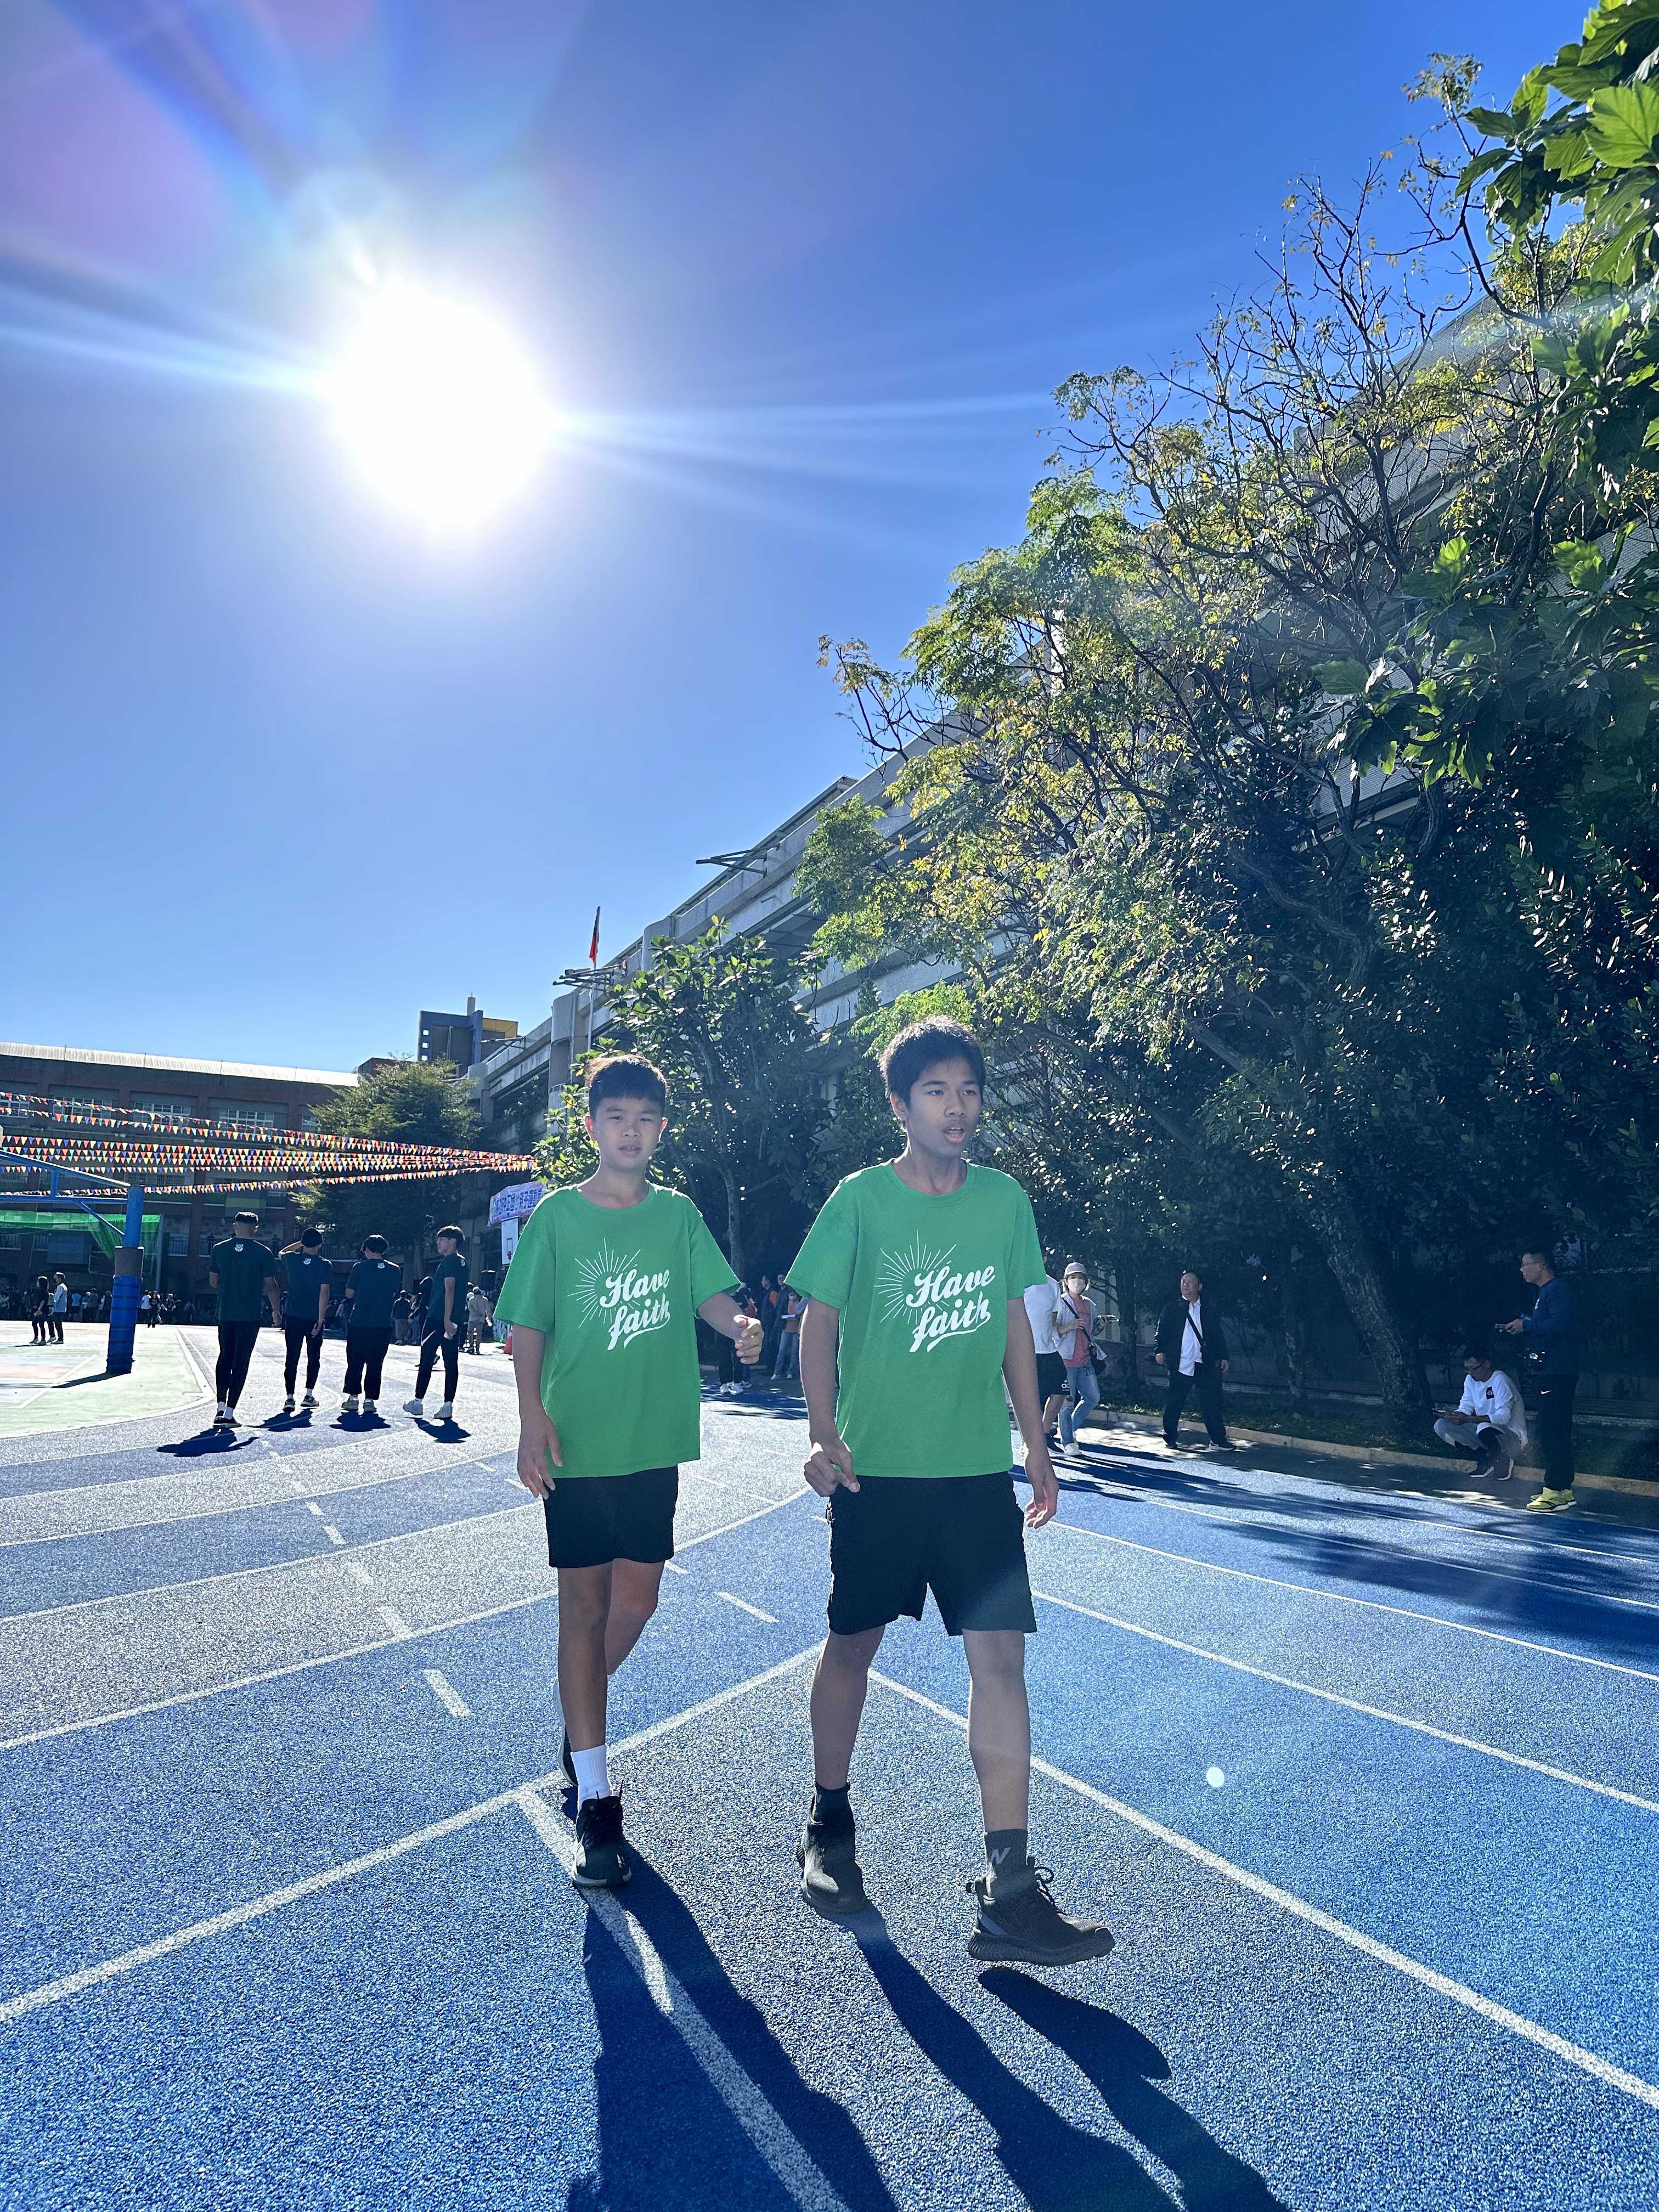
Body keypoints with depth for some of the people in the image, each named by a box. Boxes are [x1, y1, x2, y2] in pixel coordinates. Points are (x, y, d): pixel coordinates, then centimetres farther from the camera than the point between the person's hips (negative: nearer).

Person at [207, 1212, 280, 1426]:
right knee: (241, 1361, 2)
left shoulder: (219, 1249, 1)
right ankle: (230, 1412, 0)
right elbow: (271, 1286, -2)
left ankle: (221, 1406, 6)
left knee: (225, 1357, 17)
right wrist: (277, 1311, 10)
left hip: (226, 1314, 2)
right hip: (251, 1316, -2)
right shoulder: (264, 1253, -6)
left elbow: (213, 1283, 9)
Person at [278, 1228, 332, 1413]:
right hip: (314, 1318, -1)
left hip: (293, 1316, 1)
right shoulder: (325, 1265, -7)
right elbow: (325, 1292, -13)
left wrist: (300, 1242, 23)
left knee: (292, 1357, 4)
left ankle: (290, 1397, -1)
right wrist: (321, 1319, -12)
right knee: (313, 1357, 14)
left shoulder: (292, 1260, -2)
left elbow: (281, 1253, 24)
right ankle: (309, 1394, 15)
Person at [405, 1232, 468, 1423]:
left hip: (438, 1319, -8)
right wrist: (452, 1320, 20)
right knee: (452, 1363, 3)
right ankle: (448, 1405, 1)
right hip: (455, 1321, 8)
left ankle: (418, 1402, 7)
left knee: (426, 1360, 1)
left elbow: (449, 1290, -18)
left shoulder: (448, 1261, -10)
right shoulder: (462, 1262, 17)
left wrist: (446, 1320, -22)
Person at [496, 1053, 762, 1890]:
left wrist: (738, 1325, -27)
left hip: (654, 1440, 3)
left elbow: (711, 1292, -5)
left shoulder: (679, 1214, 4)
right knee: (585, 1606, 3)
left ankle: (581, 1718, 41)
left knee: (636, 1601, 12)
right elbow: (527, 1326, -4)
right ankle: (595, 1799, 13)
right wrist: (533, 1416, -15)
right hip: (577, 1442, -3)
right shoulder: (557, 1215, -4)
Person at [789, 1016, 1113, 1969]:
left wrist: (1037, 1449, 10)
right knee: (855, 1642, 12)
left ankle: (1010, 1892, 6)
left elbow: (1014, 1326, 10)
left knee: (1001, 1652, -3)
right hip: (878, 1470, -2)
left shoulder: (1006, 1200, 2)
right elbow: (819, 1320, -3)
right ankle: (830, 1825, 35)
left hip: (980, 1470, 2)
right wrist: (823, 1436, -15)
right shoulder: (861, 1200, -8)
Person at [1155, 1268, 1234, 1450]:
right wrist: (1160, 1351, -8)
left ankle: (1218, 1439, 5)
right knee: (1174, 1403, 4)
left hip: (1205, 1365, 2)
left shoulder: (1209, 1311, 14)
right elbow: (1162, 1331, 4)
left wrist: (1223, 1357, 8)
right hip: (1181, 1365, -2)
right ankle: (1169, 1437, 17)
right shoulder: (1172, 1308, 7)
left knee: (1211, 1403, -1)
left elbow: (1218, 1336, 16)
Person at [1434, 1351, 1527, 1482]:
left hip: (1513, 1437, -7)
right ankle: (1485, 1457, -12)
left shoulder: (1500, 1380, -19)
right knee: (1440, 1426, -11)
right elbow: (1466, 1407, 5)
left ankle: (1501, 1458, -10)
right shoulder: (1471, 1379, 4)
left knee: (1485, 1428, -42)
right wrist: (1455, 1415, -21)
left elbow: (1504, 1416, -29)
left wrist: (1468, 1419, -38)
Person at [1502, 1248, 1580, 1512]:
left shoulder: (1557, 1290, -13)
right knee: (1556, 1432, 14)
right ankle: (1563, 1490, 20)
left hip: (1558, 1373, -11)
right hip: (1550, 1371, 11)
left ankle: (1555, 1492, -8)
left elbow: (1559, 1324, -26)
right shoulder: (1544, 1292, 20)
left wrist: (1526, 1326, -15)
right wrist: (1519, 1329, 10)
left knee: (1552, 1432, -10)